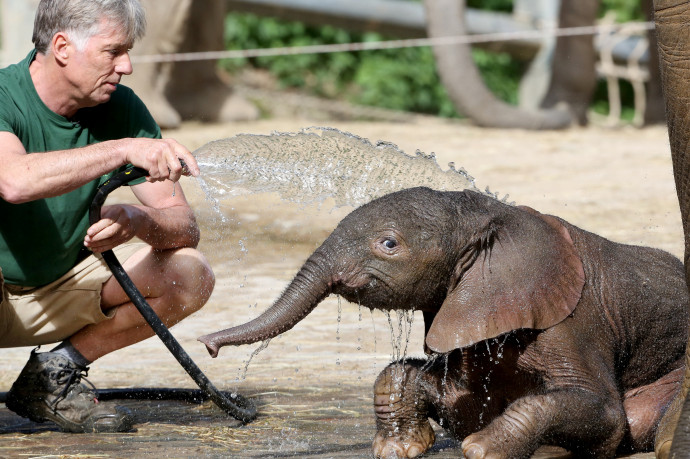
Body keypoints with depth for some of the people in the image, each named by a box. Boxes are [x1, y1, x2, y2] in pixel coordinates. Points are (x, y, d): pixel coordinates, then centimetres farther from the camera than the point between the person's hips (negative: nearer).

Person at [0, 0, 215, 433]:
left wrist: (139, 220, -31)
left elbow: (185, 228, -8)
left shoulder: (122, 110, -6)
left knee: (190, 274, -13)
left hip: (59, 291, 6)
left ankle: (54, 373, -1)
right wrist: (123, 149, -49)